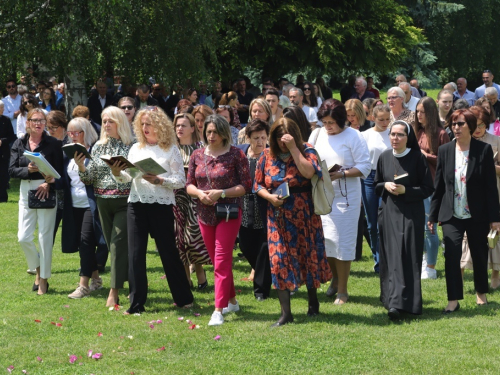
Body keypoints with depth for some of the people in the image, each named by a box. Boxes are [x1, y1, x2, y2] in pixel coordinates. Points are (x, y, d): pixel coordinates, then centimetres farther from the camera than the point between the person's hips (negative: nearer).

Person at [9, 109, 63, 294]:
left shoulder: (53, 143, -2)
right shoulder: (19, 144, 7)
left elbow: (59, 171, -4)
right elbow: (12, 170, 1)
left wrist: (49, 184, -20)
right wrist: (28, 170, -17)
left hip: (47, 193, -3)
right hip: (26, 191, 3)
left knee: (45, 237, -1)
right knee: (23, 237, 0)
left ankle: (43, 280, 10)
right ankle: (38, 269, 25)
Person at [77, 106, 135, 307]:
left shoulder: (132, 146, -4)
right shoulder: (98, 147, 10)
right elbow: (90, 178, 7)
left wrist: (121, 171, -23)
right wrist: (81, 166, -11)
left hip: (125, 202, -5)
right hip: (104, 203, 5)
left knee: (118, 243, -12)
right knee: (113, 244, 8)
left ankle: (114, 293, -11)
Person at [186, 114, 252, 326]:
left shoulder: (236, 155, -7)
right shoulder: (197, 155, 7)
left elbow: (246, 186, -8)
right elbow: (189, 184, 10)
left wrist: (221, 193, -19)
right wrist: (199, 193, -12)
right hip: (205, 213, 6)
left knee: (222, 260, -12)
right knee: (216, 260, 13)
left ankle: (219, 310, -13)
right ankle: (231, 301, 29)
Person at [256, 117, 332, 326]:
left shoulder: (306, 151, -5)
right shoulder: (267, 156, 3)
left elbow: (309, 172, -25)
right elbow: (258, 185, 7)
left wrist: (293, 148, -22)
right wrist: (270, 197, -13)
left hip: (304, 217, -2)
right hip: (278, 219, 2)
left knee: (308, 257, 9)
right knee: (280, 261, -3)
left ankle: (313, 301, 33)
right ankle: (285, 313, 0)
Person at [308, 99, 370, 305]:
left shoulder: (353, 137, -7)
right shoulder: (317, 135, 7)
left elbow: (365, 167, -9)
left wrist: (342, 174, -21)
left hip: (345, 197, -4)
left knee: (342, 243, -2)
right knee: (323, 241, 7)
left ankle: (342, 290, 9)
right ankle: (335, 276, 33)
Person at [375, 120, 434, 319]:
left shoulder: (418, 158, -6)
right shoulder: (384, 157, 6)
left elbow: (428, 189, -4)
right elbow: (376, 185, 15)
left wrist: (405, 190, -16)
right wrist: (386, 186, -7)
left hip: (410, 214, -4)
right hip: (388, 213, 4)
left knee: (405, 257, -8)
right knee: (390, 256, 3)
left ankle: (399, 302, -11)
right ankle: (392, 298, 13)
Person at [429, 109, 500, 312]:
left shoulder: (484, 149, -5)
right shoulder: (445, 150, 2)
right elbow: (438, 185, 6)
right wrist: (433, 215, 5)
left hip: (477, 215, -1)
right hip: (452, 215, 1)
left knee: (479, 255, 11)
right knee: (451, 255, -11)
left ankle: (481, 292, 32)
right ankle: (453, 300, -5)